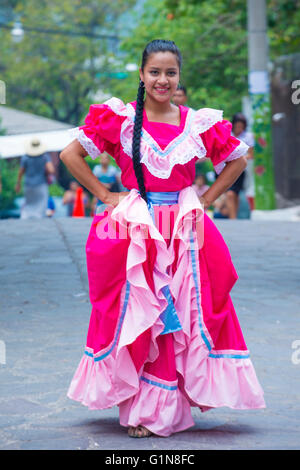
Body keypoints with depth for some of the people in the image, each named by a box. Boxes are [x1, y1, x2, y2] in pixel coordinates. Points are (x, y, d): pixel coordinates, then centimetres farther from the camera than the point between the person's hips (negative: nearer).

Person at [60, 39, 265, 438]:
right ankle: (139, 409, 6)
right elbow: (70, 155, 2)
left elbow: (237, 160, 17)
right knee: (135, 314, -1)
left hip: (185, 232, 2)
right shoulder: (120, 119, -1)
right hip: (135, 231, -2)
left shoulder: (199, 123, 4)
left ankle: (172, 408, 10)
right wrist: (104, 195, -1)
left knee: (183, 317, 1)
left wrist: (207, 199, 8)